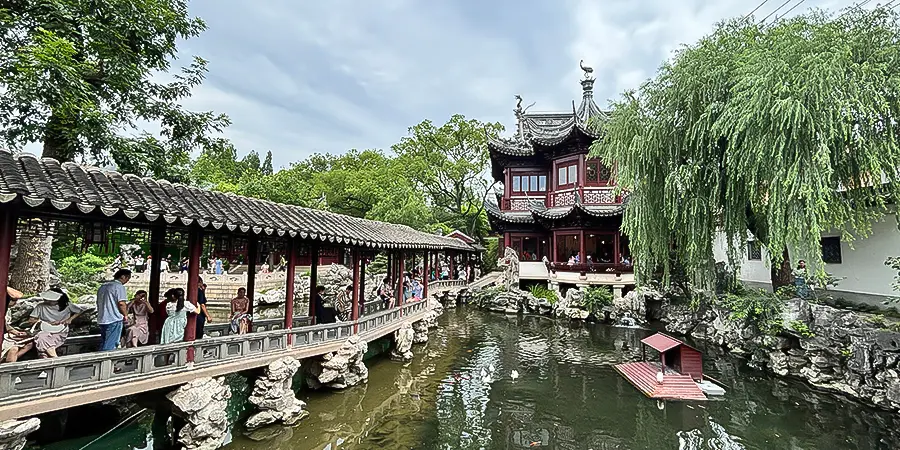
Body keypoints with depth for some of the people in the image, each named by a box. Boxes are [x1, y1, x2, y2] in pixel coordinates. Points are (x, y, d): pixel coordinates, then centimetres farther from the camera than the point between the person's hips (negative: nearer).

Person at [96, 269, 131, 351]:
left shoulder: (103, 286, 16)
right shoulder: (119, 286, -10)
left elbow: (98, 303, 22)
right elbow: (121, 303, -18)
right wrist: (125, 315, -4)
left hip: (102, 320, 8)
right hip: (114, 320, -8)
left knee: (103, 344, 14)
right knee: (110, 345, -5)